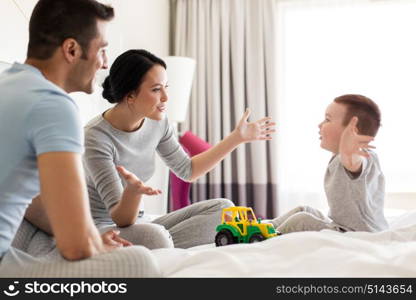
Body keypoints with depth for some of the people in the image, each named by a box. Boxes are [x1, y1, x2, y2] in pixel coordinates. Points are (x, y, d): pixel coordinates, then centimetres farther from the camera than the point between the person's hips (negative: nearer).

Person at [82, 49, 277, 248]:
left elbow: (187, 170, 15)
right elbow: (120, 219, -24)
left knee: (222, 208, -7)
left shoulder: (157, 123, -2)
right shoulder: (96, 137, -22)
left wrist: (237, 137, 12)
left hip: (138, 223, 8)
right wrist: (133, 190, -47)